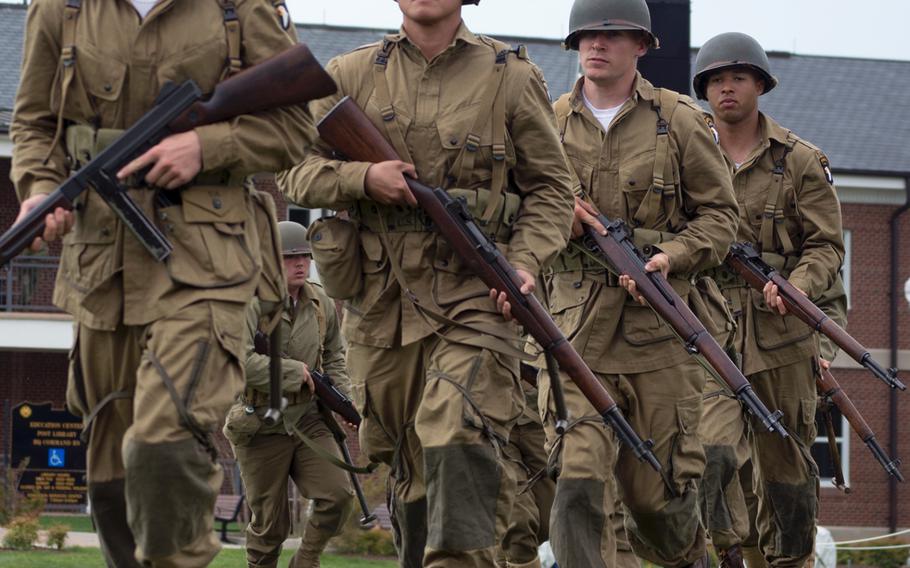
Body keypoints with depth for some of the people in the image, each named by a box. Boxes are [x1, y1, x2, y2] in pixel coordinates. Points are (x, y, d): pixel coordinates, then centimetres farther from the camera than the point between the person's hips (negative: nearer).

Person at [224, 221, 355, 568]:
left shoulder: (321, 303, 5)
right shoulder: (249, 303, -15)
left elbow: (334, 356, 19)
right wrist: (294, 372, -22)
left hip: (309, 420, 5)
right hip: (262, 427, -5)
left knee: (339, 495, -10)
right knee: (269, 523, 3)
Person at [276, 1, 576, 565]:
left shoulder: (511, 76, 5)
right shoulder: (351, 75, 10)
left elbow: (551, 187, 8)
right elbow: (294, 172, 8)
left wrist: (525, 262, -9)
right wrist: (363, 178, -11)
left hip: (474, 298, -3)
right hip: (381, 301, 3)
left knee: (460, 438, -23)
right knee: (410, 466, 11)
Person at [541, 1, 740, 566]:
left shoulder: (680, 120, 3)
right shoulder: (551, 124, 8)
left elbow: (720, 213, 4)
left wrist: (670, 258, -14)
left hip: (659, 327, -1)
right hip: (578, 331, 1)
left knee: (659, 489, 7)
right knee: (580, 478, -14)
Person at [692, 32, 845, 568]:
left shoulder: (801, 161, 5)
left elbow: (827, 245, 1)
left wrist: (793, 289, -18)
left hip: (782, 331, 0)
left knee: (785, 464, 7)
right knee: (708, 452, -20)